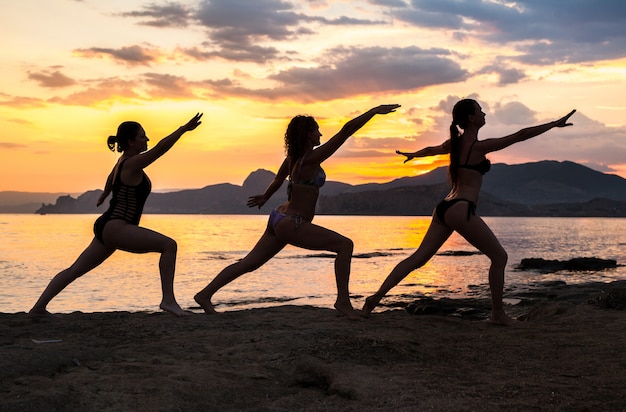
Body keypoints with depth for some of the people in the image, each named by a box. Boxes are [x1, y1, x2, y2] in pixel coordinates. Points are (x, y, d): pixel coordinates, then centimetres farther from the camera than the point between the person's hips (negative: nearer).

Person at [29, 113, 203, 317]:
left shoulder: (123, 160, 15)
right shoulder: (132, 164, -13)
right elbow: (161, 148, -26)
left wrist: (104, 195, 56)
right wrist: (184, 129, -29)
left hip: (107, 227, 10)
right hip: (115, 228, -10)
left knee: (74, 270, 15)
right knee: (169, 245, -17)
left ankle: (38, 307, 22)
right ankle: (168, 300, -20)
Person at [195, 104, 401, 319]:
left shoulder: (293, 157, 7)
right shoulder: (311, 159, -18)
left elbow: (279, 179, 27)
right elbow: (346, 131, -21)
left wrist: (265, 197, 45)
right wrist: (375, 110, -18)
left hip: (279, 219, 9)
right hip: (291, 224, -9)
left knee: (250, 263, 15)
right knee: (345, 245, -9)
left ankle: (205, 294, 19)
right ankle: (343, 300, -8)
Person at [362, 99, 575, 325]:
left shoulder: (455, 143, 14)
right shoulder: (479, 146, -9)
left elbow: (431, 149, 34)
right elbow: (521, 135, -9)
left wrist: (411, 155, 55)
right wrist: (555, 124, -4)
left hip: (444, 208, 8)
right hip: (461, 210, -8)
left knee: (418, 258, 7)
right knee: (499, 257, 4)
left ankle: (377, 296, 1)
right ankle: (498, 314, 9)